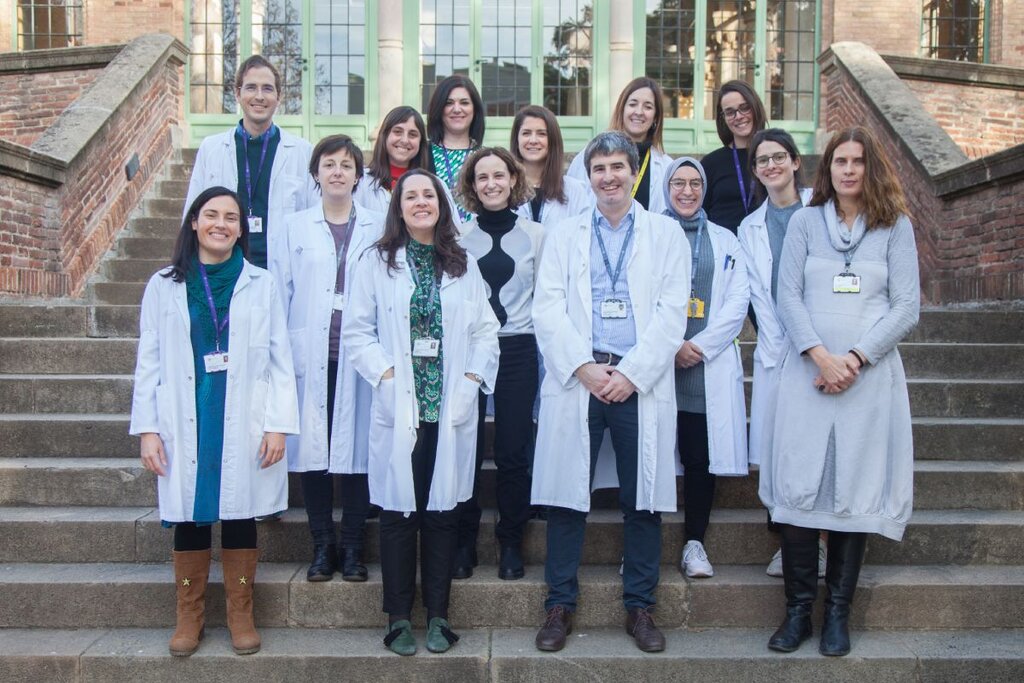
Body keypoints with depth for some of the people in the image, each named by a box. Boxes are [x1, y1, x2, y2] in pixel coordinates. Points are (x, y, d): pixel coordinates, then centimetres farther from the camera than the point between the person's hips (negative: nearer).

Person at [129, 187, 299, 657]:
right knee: (189, 517, 8)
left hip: (244, 425, -1)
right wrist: (147, 429, -2)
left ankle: (240, 614, 20)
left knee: (239, 515, 6)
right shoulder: (164, 286, 6)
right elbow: (150, 362, 4)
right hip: (185, 425, 1)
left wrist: (278, 424, -7)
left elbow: (280, 360, 0)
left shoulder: (261, 285, 3)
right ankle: (189, 615, 22)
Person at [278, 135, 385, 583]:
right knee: (311, 448, 2)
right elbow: (281, 292, 10)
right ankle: (323, 546, 14)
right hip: (309, 356, 1)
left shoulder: (378, 229, 8)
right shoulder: (295, 228, 10)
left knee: (357, 448, 0)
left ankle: (352, 548, 12)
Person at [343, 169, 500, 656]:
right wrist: (386, 373, -10)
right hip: (399, 408, -2)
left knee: (442, 510, 6)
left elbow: (486, 331, 9)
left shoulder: (464, 265, 10)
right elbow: (356, 330, 1)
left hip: (451, 409, 2)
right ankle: (399, 618, 15)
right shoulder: (377, 261, 4)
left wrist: (471, 379, -4)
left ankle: (438, 615, 18)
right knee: (399, 511, 3)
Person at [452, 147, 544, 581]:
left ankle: (511, 544, 16)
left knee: (513, 452, 2)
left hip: (517, 350, 0)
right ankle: (464, 542, 16)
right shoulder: (458, 236, 5)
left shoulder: (536, 235, 6)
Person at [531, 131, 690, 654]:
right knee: (567, 495, 3)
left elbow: (672, 312, 1)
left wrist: (630, 373, -10)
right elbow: (547, 309, 3)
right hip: (577, 379, 1)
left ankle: (640, 607, 18)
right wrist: (585, 368, -10)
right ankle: (560, 605, 15)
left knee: (642, 500, 5)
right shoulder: (564, 236, 13)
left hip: (641, 384, 0)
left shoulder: (666, 234, 10)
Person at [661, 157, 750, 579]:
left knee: (701, 458, 1)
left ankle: (694, 543, 12)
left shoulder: (725, 241, 16)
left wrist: (701, 346, -6)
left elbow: (738, 301, 7)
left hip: (708, 365, 2)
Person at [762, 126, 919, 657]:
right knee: (798, 487, -4)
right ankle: (798, 609, 8)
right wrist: (820, 356, -10)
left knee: (856, 491, 1)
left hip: (870, 373, 0)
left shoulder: (896, 227, 7)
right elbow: (788, 296, 3)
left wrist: (855, 358, -10)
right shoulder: (805, 221, 9)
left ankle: (838, 613, 12)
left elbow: (907, 306, 1)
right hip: (807, 372, 0)